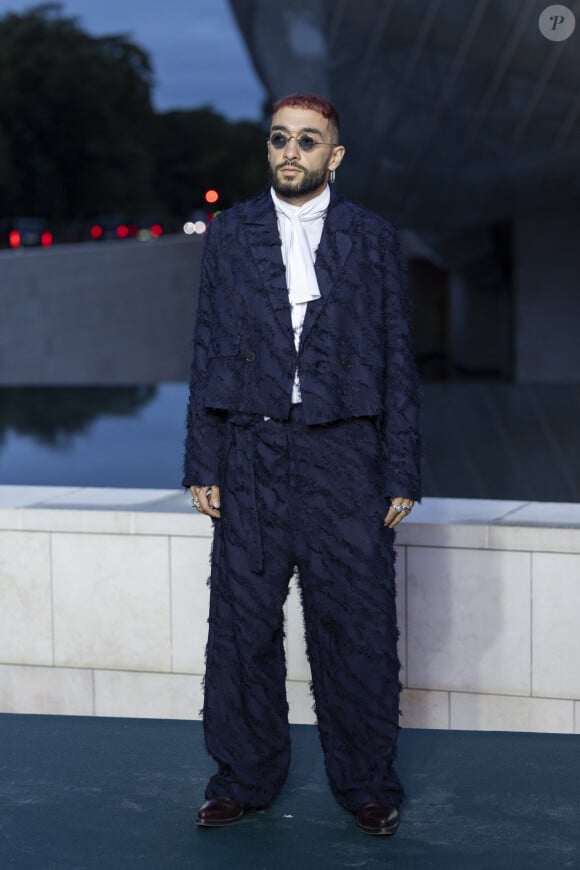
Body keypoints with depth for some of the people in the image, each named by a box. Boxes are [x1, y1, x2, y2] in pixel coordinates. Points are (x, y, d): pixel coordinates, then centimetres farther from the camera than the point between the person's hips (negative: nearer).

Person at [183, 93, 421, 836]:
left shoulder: (373, 239, 5)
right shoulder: (230, 233, 8)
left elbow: (397, 359, 4)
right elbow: (208, 352, 8)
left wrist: (402, 475, -1)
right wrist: (202, 466, 2)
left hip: (344, 455, -1)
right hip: (252, 455, 1)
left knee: (356, 627, 2)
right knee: (242, 624, 6)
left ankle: (366, 783, 16)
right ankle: (244, 779, 20)